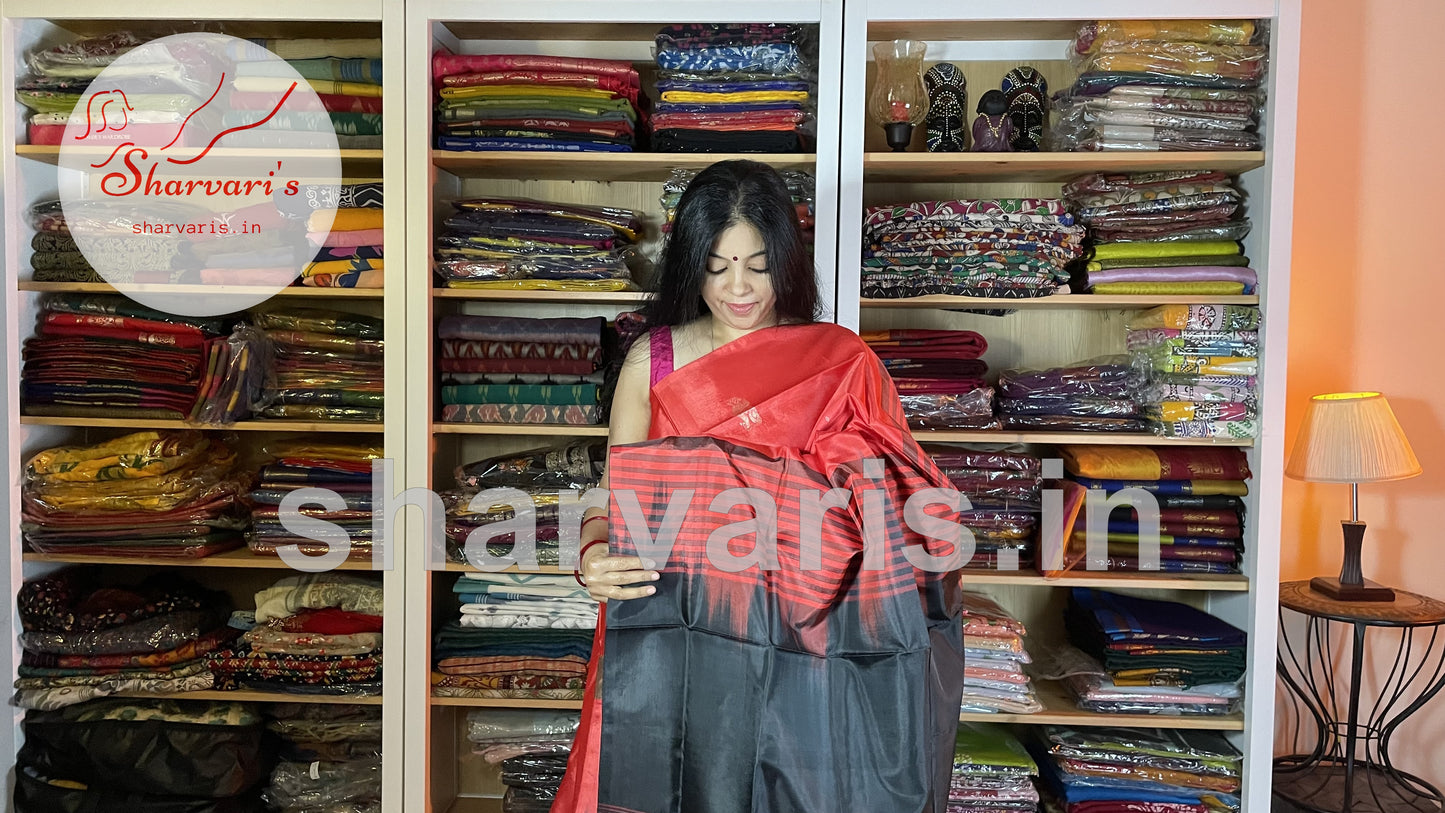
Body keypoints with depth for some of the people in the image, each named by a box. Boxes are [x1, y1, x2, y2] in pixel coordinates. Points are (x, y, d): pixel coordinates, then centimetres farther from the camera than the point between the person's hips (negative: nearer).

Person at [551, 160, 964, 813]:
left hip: (801, 642, 0)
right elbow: (613, 495, 1)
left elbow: (895, 494, 3)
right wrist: (593, 560, -18)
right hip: (675, 642, 1)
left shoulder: (844, 364, 0)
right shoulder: (651, 361, 1)